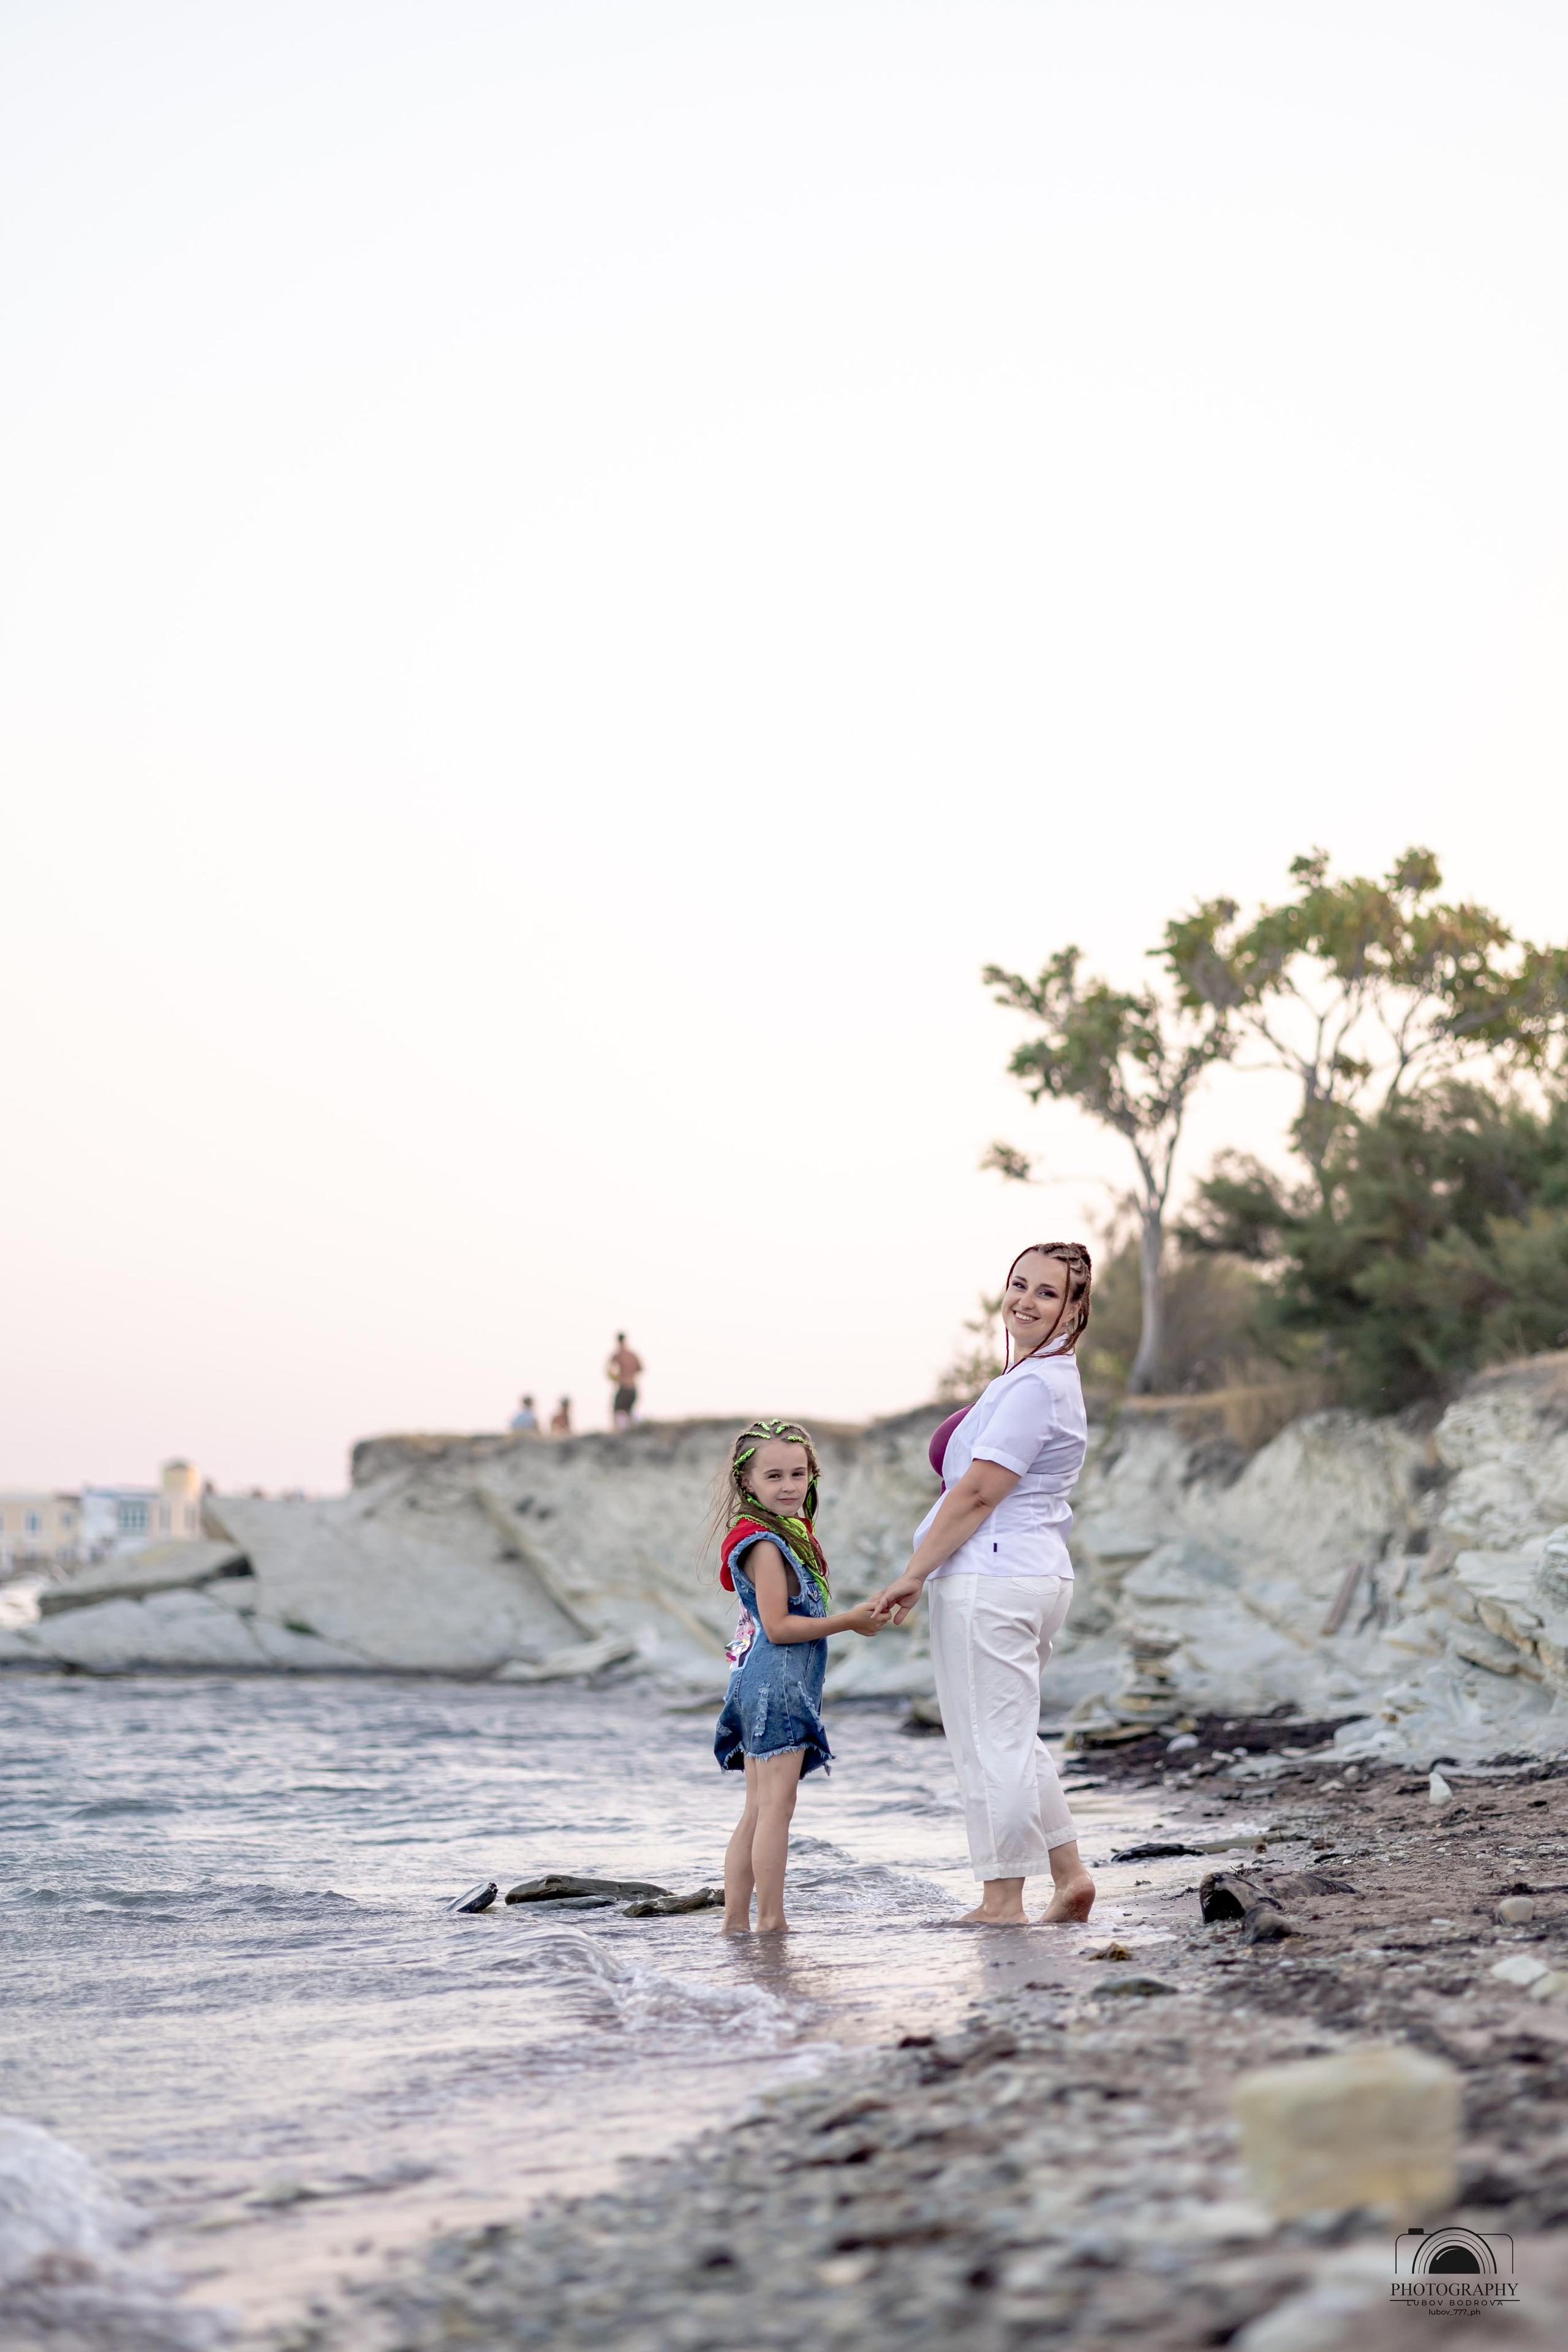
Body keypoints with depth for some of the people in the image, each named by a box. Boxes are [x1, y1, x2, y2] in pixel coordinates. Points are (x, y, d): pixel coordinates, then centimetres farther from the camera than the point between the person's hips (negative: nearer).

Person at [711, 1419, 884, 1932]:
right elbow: (778, 1627, -18)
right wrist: (849, 1620, -14)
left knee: (758, 1811, 11)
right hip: (776, 1685, -10)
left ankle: (735, 1920, 13)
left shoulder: (790, 1534, 16)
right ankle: (770, 1920, -7)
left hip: (759, 1686, 10)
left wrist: (858, 1617, 8)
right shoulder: (765, 1543, -14)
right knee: (775, 1806, -9)